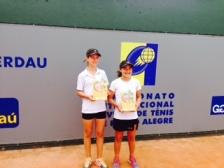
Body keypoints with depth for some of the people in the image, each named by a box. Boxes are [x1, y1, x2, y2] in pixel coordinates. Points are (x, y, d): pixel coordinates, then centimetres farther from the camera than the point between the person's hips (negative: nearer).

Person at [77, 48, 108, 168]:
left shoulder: (102, 73, 5)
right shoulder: (82, 75, -3)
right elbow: (79, 92, -3)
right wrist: (88, 96, -21)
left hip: (101, 108, 2)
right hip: (87, 109, -2)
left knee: (100, 133, 11)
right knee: (88, 134, 12)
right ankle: (88, 158, 29)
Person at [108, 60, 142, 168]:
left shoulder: (136, 82, -1)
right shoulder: (115, 83, -9)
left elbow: (139, 97, 7)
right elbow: (110, 98, -4)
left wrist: (137, 105, -13)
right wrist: (117, 106, -21)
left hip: (132, 116, 2)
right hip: (119, 116, -2)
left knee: (132, 137, 17)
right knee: (118, 138, 13)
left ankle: (132, 158, 38)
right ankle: (116, 159, 32)